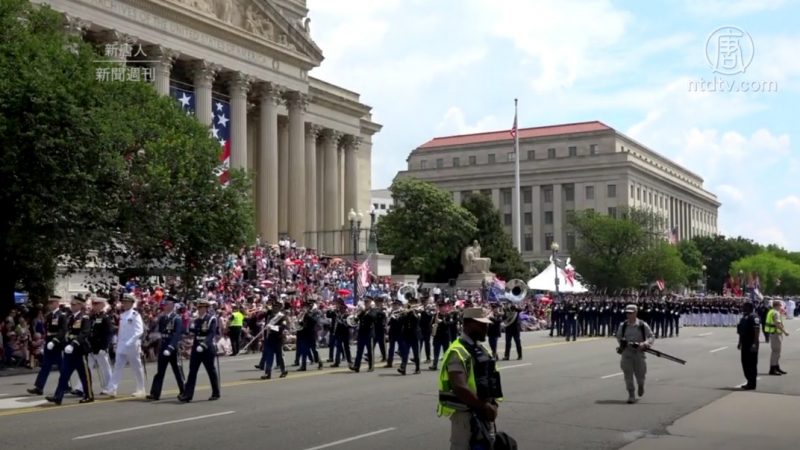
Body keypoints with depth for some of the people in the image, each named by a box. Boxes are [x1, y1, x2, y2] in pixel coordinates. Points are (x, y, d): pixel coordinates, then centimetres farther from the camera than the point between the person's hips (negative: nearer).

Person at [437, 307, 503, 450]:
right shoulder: (458, 352, -18)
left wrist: (492, 405, 1)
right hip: (465, 414, -9)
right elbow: (460, 388, -28)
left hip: (483, 413, 9)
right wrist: (485, 407, -21)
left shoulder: (481, 349, 13)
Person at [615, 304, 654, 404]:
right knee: (628, 374, -5)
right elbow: (618, 336, 17)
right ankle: (631, 395, 1)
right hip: (626, 353, 2)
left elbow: (651, 337, -2)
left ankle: (641, 386, 42)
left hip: (638, 352, -1)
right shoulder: (623, 325, 3)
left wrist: (645, 344, -19)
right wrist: (622, 342, -2)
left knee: (640, 373, 6)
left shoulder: (643, 325, -4)